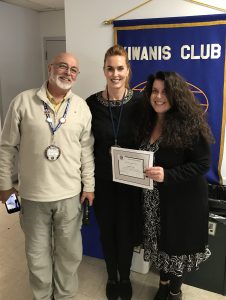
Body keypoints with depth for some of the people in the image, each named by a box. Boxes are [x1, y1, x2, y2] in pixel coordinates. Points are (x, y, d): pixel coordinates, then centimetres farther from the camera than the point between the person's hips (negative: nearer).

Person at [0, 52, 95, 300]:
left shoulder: (81, 107, 0)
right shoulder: (23, 102, -6)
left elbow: (87, 149, 4)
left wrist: (89, 185, 4)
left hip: (69, 195, 2)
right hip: (33, 195, -1)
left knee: (69, 252, 16)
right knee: (38, 253, 16)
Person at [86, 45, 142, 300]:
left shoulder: (139, 103, -8)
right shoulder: (91, 103, -7)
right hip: (102, 180, 1)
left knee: (126, 230, 13)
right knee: (107, 230, 16)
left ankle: (125, 277, 40)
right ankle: (112, 277, 42)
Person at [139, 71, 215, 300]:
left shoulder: (190, 124, -16)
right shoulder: (148, 121, 2)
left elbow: (202, 164, -18)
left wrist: (167, 175, -28)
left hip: (183, 198, -5)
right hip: (154, 198, 5)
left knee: (177, 242, 12)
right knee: (160, 240, 19)